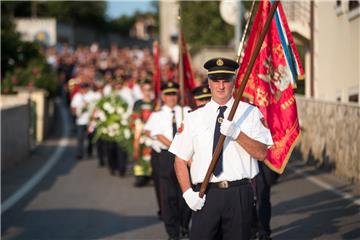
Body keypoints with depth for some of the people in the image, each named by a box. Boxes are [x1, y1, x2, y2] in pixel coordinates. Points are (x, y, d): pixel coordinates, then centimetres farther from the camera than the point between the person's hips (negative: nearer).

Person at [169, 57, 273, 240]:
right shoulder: (193, 118, 10)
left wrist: (237, 134, -17)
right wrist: (187, 192, -4)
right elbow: (180, 160, 9)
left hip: (239, 193, -1)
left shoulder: (250, 113, 6)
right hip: (205, 195, 1)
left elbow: (262, 153, -3)